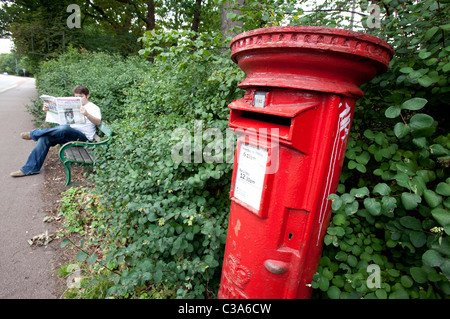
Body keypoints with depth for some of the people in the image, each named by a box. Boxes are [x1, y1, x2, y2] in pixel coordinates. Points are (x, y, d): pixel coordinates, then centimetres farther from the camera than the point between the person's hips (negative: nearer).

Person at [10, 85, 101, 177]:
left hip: (83, 136, -7)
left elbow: (98, 122, -16)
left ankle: (33, 134, -13)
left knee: (63, 129, -38)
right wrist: (48, 110, 4)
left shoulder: (94, 108, 4)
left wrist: (87, 114, -34)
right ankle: (31, 168, -12)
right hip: (69, 134, 7)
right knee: (45, 137, -16)